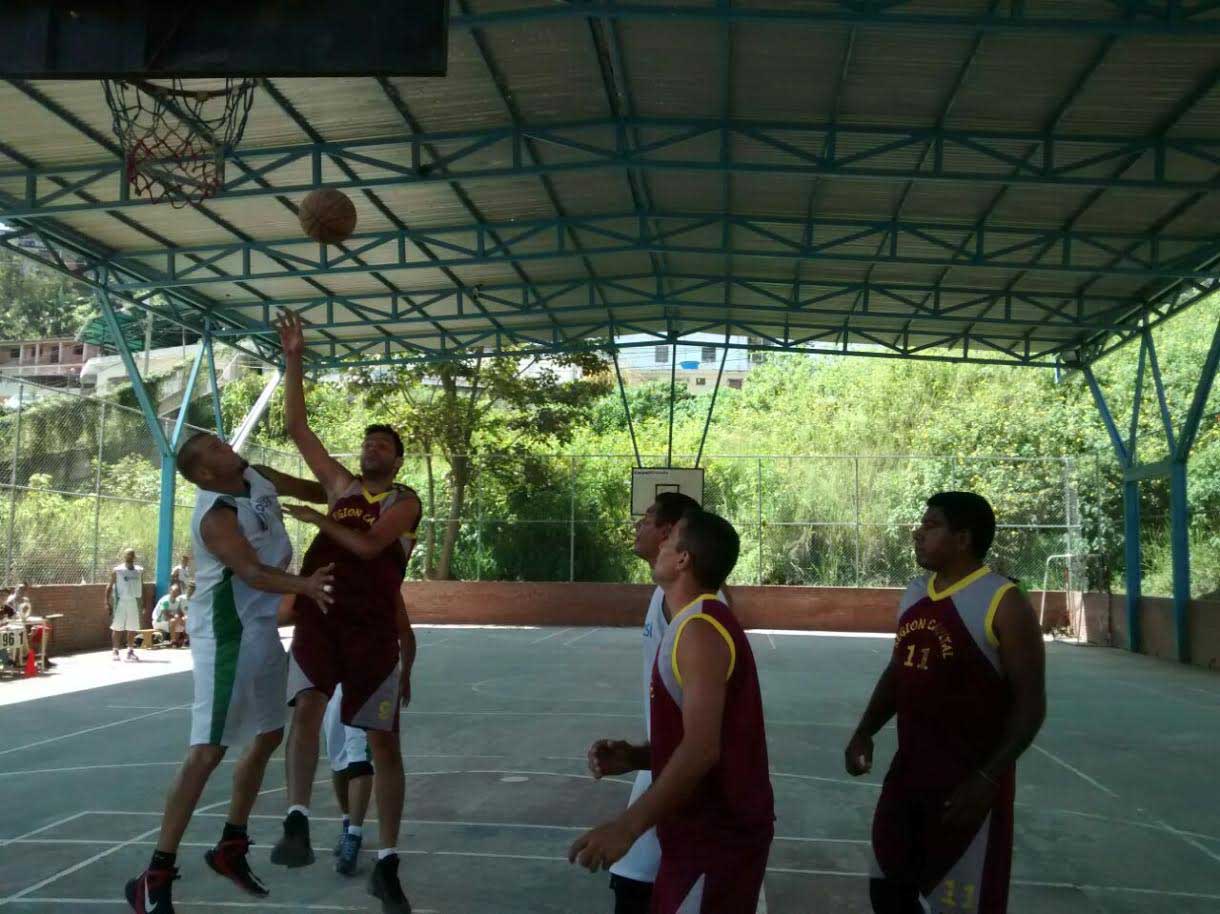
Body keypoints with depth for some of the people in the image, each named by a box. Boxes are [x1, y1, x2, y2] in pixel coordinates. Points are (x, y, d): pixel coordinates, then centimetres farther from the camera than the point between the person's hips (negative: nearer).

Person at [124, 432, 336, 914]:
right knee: (208, 750, -12)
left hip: (262, 627, 10)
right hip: (228, 634, -10)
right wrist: (303, 585, -52)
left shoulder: (255, 477, 3)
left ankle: (230, 848, 30)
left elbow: (305, 488, 22)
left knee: (268, 737, 17)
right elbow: (251, 572, -36)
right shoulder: (215, 516, -23)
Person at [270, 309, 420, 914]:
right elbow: (296, 426, 11)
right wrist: (294, 360, 6)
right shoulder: (339, 484, 15)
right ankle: (297, 822, -25)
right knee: (306, 706, -25)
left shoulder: (404, 501, 3)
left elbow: (368, 545, -15)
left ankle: (386, 865, 8)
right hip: (320, 616, 3)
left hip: (375, 627, -2)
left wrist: (319, 520, -5)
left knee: (384, 743, 1)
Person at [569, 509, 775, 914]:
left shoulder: (700, 630, -21)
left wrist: (627, 826, -31)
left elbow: (701, 749, -30)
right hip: (716, 828, 10)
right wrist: (634, 757, 10)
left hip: (718, 837, -10)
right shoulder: (698, 622, 11)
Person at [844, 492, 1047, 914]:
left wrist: (987, 779, -22)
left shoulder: (1003, 603, -15)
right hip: (908, 772, 7)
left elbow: (1030, 704, -15)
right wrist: (865, 731, 7)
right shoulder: (913, 593, 8)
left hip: (968, 782, -7)